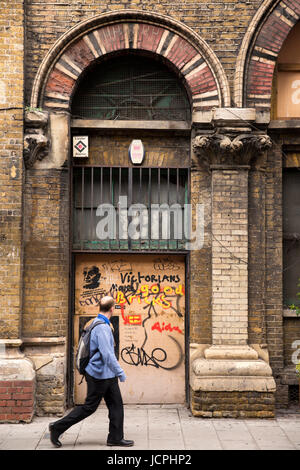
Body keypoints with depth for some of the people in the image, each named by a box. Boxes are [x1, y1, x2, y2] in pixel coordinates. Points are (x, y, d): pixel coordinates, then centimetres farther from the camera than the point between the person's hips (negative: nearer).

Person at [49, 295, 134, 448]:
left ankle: (116, 438, 15)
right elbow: (107, 354, -27)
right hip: (99, 374, -10)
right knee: (89, 407, 1)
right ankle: (57, 427, 10)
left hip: (108, 374, 10)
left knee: (116, 404, 9)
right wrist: (120, 372, -21)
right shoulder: (102, 328, -23)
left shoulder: (99, 324, 9)